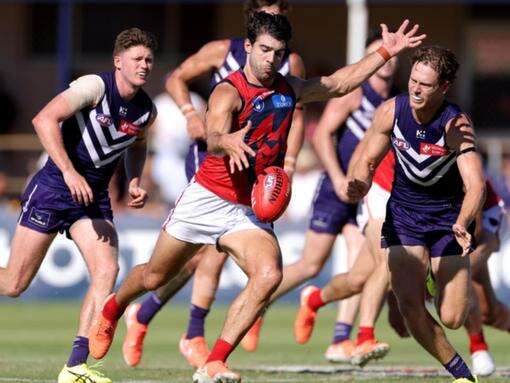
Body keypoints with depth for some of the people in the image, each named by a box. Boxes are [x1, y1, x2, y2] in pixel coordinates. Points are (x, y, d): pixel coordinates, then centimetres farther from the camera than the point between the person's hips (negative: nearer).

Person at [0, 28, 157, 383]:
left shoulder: (146, 110, 4)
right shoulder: (94, 87, -17)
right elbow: (44, 119, -27)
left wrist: (135, 182, 9)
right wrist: (69, 172, -34)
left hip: (94, 199, 5)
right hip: (53, 190, -5)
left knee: (107, 270, -16)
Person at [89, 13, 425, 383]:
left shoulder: (289, 89, 5)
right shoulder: (228, 92, -16)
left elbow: (340, 83, 21)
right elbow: (213, 138, -35)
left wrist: (385, 52, 16)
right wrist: (227, 142, -59)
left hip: (249, 212, 4)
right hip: (206, 199, -4)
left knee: (269, 275, -24)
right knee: (155, 277, 12)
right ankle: (111, 311, 46)